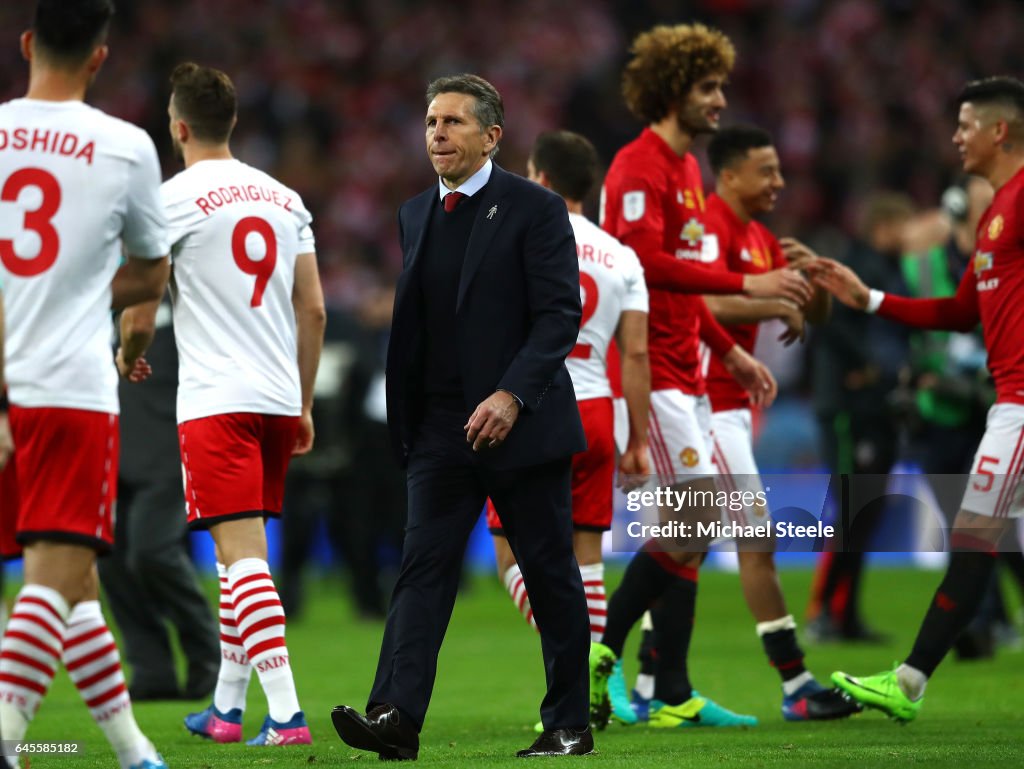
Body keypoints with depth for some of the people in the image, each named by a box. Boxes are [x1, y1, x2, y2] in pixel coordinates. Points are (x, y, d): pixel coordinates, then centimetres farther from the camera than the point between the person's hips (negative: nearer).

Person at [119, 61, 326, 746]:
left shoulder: (174, 199, -6)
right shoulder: (285, 200, 12)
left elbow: (141, 311, -4)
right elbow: (314, 312, 12)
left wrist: (129, 355, 19)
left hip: (216, 401, -6)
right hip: (278, 399, 6)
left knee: (243, 553, -10)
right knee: (244, 553, 16)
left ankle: (286, 713, -20)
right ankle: (226, 707, 23)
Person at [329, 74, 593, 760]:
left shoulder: (534, 209, -5)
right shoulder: (415, 215, 13)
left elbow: (561, 313, -12)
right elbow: (409, 319, 15)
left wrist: (512, 394, -23)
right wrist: (400, 416, 7)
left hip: (522, 421, -4)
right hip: (441, 428, 5)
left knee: (551, 574, 4)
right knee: (424, 566, -7)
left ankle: (569, 725, 13)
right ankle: (396, 716, -16)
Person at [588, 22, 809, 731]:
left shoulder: (687, 168, 20)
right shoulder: (638, 167, -11)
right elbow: (647, 262, -24)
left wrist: (731, 351, 24)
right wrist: (746, 285, -24)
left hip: (682, 374, 10)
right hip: (647, 372, -10)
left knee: (691, 526, 6)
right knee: (696, 515, -15)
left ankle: (673, 696, 7)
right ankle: (601, 653, -6)